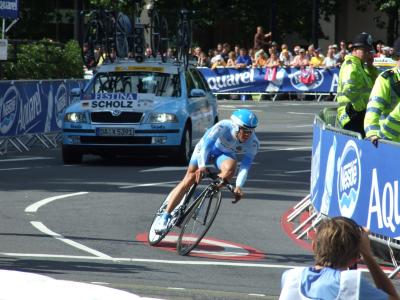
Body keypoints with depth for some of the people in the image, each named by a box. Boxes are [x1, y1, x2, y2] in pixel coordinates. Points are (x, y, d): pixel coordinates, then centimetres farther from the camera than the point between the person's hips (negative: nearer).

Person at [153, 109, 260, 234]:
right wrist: (202, 166, -51)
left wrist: (239, 186, -42)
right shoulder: (224, 126, -35)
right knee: (190, 179, -14)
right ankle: (165, 217, -10)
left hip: (225, 154, 2)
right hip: (208, 148, -2)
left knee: (229, 168, -33)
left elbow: (246, 166, -28)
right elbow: (207, 144, -38)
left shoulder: (253, 143, -26)